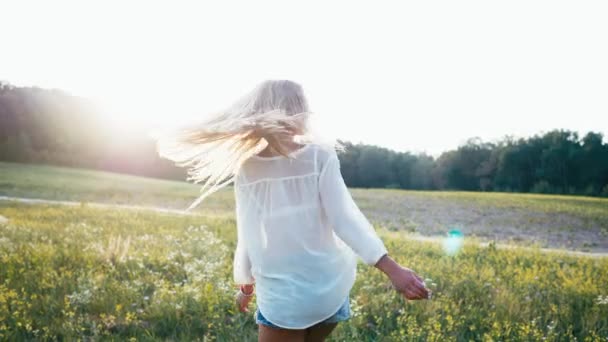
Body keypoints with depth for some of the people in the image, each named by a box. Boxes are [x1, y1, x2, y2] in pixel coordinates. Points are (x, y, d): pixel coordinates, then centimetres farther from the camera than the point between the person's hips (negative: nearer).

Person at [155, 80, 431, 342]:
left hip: (283, 293, -1)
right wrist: (392, 269, -18)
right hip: (331, 284, 1)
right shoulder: (320, 156, -7)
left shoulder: (246, 168, -2)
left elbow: (248, 234, 0)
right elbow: (344, 217, -16)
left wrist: (245, 283, 15)